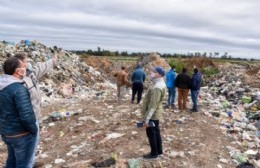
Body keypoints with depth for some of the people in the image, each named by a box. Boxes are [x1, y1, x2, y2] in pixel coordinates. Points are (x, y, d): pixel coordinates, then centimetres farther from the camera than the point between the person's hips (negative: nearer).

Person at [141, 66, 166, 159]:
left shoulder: (156, 87, -28)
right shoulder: (160, 84, 6)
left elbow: (153, 105, -28)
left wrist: (147, 118, -24)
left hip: (152, 115, -10)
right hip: (156, 114, 10)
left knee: (151, 134, 5)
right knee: (156, 132, 20)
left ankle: (154, 153, 20)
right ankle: (159, 150, 34)